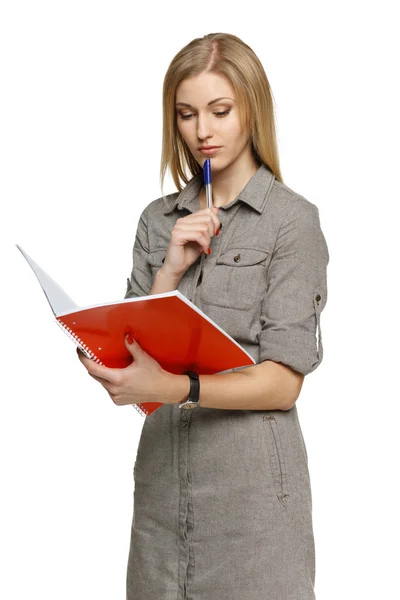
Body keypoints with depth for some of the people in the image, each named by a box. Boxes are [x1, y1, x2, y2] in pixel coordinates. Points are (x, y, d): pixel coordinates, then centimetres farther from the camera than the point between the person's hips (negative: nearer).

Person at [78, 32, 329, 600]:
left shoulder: (292, 220, -6)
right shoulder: (159, 220, 9)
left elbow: (282, 382, -12)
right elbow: (137, 352, 5)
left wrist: (175, 388, -26)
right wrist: (170, 269, -9)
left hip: (252, 478, -4)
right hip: (162, 472, 4)